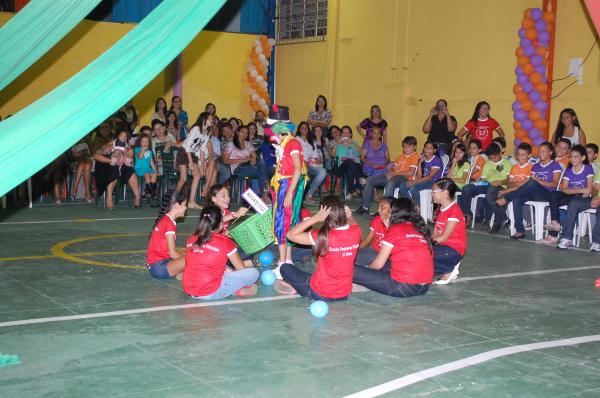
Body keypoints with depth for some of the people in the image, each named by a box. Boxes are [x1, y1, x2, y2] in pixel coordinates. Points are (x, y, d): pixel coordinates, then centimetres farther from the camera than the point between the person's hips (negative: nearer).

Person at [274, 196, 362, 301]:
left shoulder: (324, 236, -27)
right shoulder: (356, 232, -12)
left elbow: (291, 235, -17)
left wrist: (316, 217, -24)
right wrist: (349, 217, -6)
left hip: (321, 294, -4)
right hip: (345, 294, 4)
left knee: (285, 268, 16)